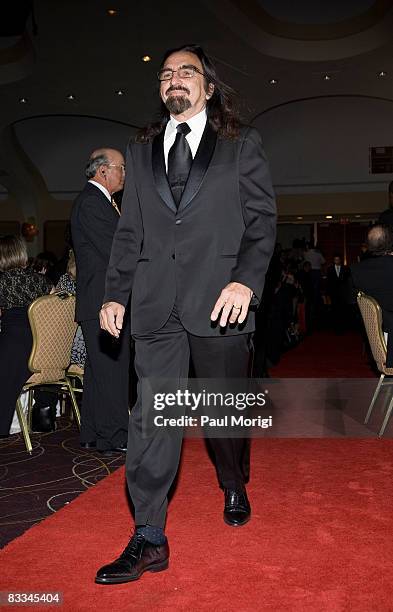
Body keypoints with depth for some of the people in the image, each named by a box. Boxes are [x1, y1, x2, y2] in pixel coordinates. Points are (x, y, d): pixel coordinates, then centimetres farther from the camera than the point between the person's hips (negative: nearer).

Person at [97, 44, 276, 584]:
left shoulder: (242, 146, 8)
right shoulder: (140, 152, 17)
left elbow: (262, 219, 2)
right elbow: (129, 231, 15)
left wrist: (246, 279, -13)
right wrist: (115, 293, 7)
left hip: (220, 300, -2)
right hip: (156, 303, 2)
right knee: (152, 416, -2)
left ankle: (234, 487, 40)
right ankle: (149, 540, 5)